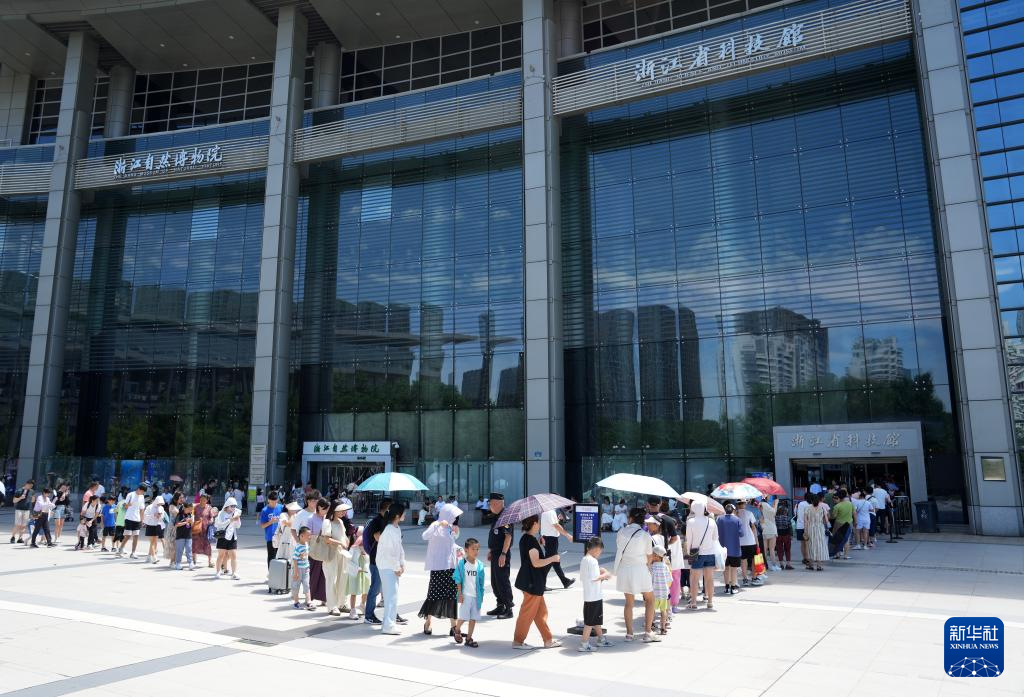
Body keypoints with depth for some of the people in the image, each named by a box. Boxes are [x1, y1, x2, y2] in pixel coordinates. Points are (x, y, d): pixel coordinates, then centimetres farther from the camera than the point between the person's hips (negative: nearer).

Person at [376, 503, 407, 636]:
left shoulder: (397, 529, 7)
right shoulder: (389, 531, -22)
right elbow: (388, 552, -22)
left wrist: (402, 564, 8)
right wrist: (397, 568, -14)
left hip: (394, 566, 9)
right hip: (387, 567, -9)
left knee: (392, 593, 16)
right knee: (392, 594, -10)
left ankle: (390, 619, 28)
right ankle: (388, 625, -8)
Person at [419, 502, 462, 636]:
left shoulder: (449, 527, 13)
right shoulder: (436, 526, -10)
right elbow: (425, 536, -30)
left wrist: (456, 532, 10)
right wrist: (438, 524, -37)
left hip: (450, 565, 7)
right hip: (438, 566, -7)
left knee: (452, 595, 6)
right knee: (434, 594, -1)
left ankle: (453, 626, 11)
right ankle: (427, 622, 17)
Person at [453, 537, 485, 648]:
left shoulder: (480, 565, 2)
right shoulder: (461, 563, -8)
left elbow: (481, 582, 8)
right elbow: (458, 580, -5)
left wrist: (481, 596, 7)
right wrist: (460, 594, -8)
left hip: (476, 596, 3)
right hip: (465, 595, -3)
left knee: (474, 618, 6)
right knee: (464, 617, -3)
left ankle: (469, 638, 19)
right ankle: (457, 629, 27)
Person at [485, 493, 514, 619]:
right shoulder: (495, 517, 13)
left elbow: (508, 536, -22)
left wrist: (503, 554, -25)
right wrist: (490, 551, 22)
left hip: (502, 554, -10)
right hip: (495, 554, 10)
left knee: (503, 581, -5)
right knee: (495, 582, 16)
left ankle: (508, 609, 4)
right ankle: (500, 606, 28)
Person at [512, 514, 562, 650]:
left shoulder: (525, 539, 9)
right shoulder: (531, 540, -21)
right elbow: (536, 563, -23)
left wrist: (540, 545, 11)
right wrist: (552, 558, -13)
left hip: (531, 581, 10)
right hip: (532, 582, -10)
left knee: (541, 611, 15)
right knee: (528, 612, 2)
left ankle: (548, 640, 23)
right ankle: (518, 641, 13)